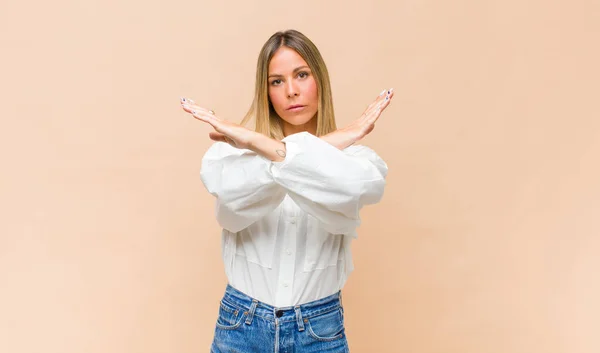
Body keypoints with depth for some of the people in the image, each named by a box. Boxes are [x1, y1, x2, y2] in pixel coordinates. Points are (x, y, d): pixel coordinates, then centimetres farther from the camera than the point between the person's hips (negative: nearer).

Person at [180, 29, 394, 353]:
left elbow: (365, 186, -28)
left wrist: (259, 143, -30)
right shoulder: (234, 150, -4)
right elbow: (232, 204, -26)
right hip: (241, 326, 0)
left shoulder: (351, 154, -4)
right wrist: (324, 146, -29)